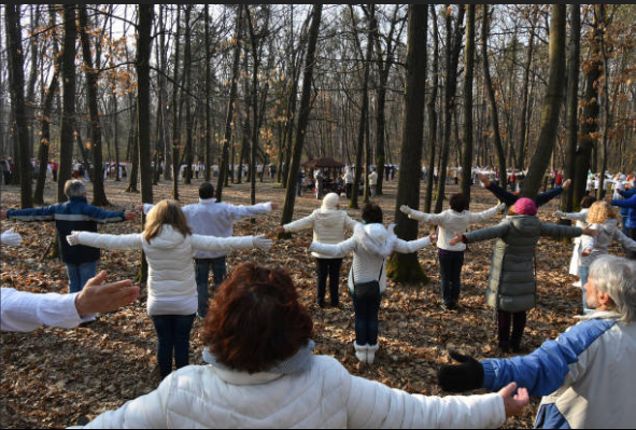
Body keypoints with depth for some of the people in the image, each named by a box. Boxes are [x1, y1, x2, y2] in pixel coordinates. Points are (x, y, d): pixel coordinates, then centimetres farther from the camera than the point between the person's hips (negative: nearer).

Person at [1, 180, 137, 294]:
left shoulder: (58, 209, 0)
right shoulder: (86, 209, -17)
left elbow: (33, 213, 5)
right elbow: (104, 215, -36)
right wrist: (122, 215, -51)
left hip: (68, 254, 6)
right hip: (87, 255, -6)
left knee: (73, 283, 19)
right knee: (87, 284, 3)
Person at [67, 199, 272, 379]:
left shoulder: (146, 239, -10)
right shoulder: (187, 239, -16)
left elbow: (110, 241, -2)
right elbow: (220, 243, -20)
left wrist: (79, 237, 11)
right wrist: (253, 241, -18)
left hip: (157, 303, 2)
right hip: (185, 302, -2)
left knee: (164, 342, 16)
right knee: (182, 342, 12)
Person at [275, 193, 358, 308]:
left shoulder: (316, 215, -9)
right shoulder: (342, 216, -10)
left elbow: (301, 223, -16)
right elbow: (354, 225, -11)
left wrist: (285, 228, -19)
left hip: (320, 253, 1)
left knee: (321, 276, 14)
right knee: (334, 277, 13)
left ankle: (320, 300, 19)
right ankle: (335, 301, 19)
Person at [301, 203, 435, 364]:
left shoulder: (358, 239, -21)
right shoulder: (388, 239, -11)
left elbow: (336, 251, -27)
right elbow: (408, 247, -1)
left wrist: (311, 245, -25)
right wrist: (429, 240, 15)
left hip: (358, 285, -2)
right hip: (377, 285, 3)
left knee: (360, 317, 13)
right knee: (373, 317, 16)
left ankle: (361, 351, 20)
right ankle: (371, 351, 22)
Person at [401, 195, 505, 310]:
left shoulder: (445, 216, -20)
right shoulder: (467, 216, -6)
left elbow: (428, 218, -29)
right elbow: (483, 216, 7)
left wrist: (410, 212, -30)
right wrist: (498, 208, 21)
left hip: (446, 250, -4)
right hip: (459, 251, 4)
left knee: (445, 277, 6)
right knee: (456, 277, 12)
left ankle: (447, 302, 10)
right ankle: (454, 302, 17)